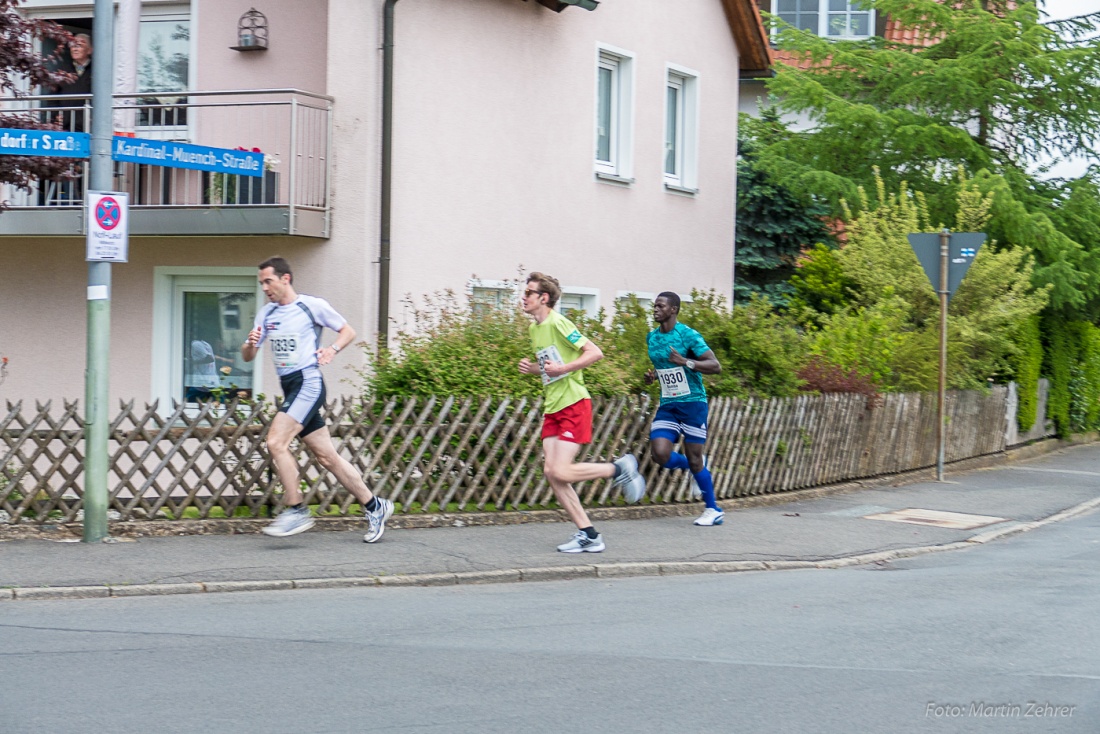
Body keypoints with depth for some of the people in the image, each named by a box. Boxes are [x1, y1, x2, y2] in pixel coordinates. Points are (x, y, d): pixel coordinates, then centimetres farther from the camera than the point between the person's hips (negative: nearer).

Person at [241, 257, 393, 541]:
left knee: (276, 441, -20)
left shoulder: (313, 305, -4)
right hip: (289, 388, 7)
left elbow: (348, 331, 3)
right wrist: (250, 344, -8)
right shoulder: (266, 314, 13)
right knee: (327, 456, 7)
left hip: (308, 382, -7)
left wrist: (332, 349, -15)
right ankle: (374, 506, 16)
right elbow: (247, 357, 15)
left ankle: (297, 511, -13)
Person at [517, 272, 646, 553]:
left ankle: (620, 468, 6)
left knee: (561, 471, -17)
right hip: (552, 406, 9)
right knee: (550, 471, -1)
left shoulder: (558, 324, -13)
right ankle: (588, 535, 4)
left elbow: (595, 353, -17)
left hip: (573, 403, -9)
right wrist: (531, 367, 8)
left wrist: (562, 368, -22)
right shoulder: (534, 328, 14)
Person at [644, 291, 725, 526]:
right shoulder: (652, 338, 9)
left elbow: (716, 366, -15)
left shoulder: (688, 335, -12)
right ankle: (696, 468, 19)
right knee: (660, 454, -13)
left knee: (694, 459, -3)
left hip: (692, 402, -6)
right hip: (667, 405, 6)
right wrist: (653, 375, 3)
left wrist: (686, 362, -28)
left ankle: (714, 510, 13)